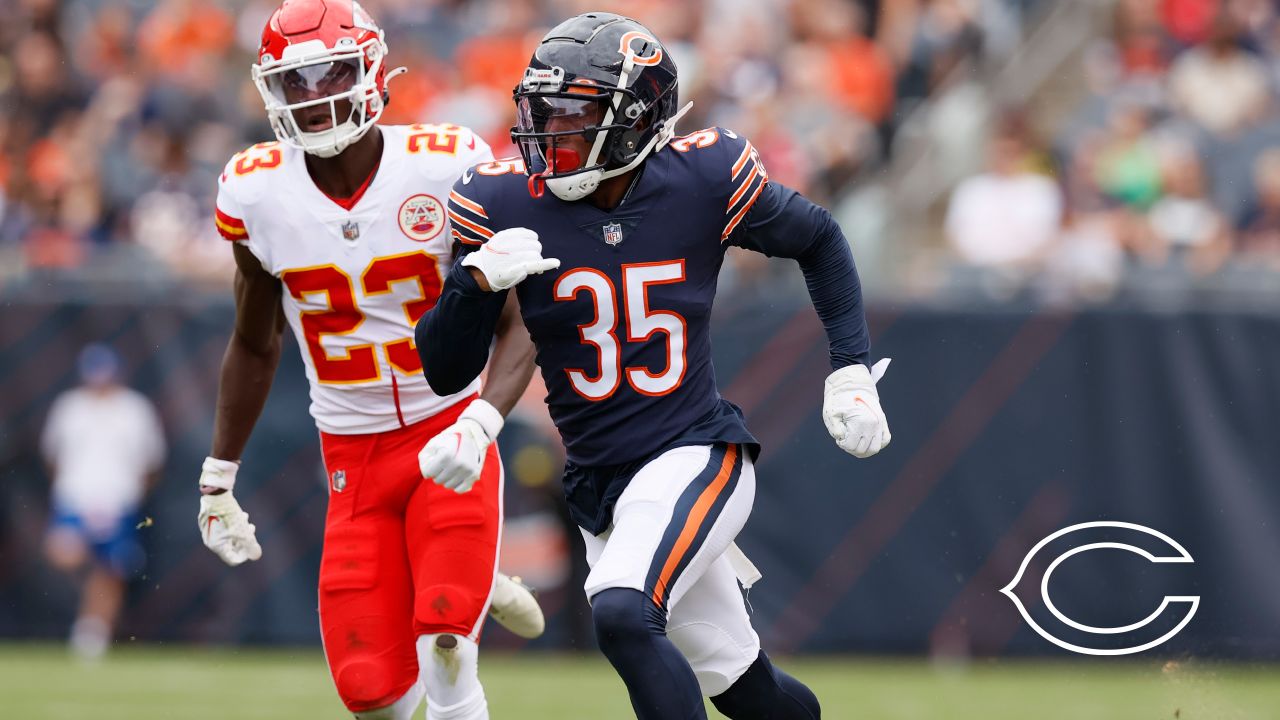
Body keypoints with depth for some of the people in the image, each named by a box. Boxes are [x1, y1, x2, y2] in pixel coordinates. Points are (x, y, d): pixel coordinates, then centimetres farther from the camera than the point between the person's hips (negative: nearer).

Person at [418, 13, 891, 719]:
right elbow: (444, 373, -4)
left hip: (697, 455, -4)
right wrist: (477, 281, -23)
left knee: (623, 614, -29)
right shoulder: (506, 202, -7)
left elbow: (817, 240, 11)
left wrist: (850, 371, 6)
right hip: (599, 487, 4)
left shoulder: (703, 179, -10)